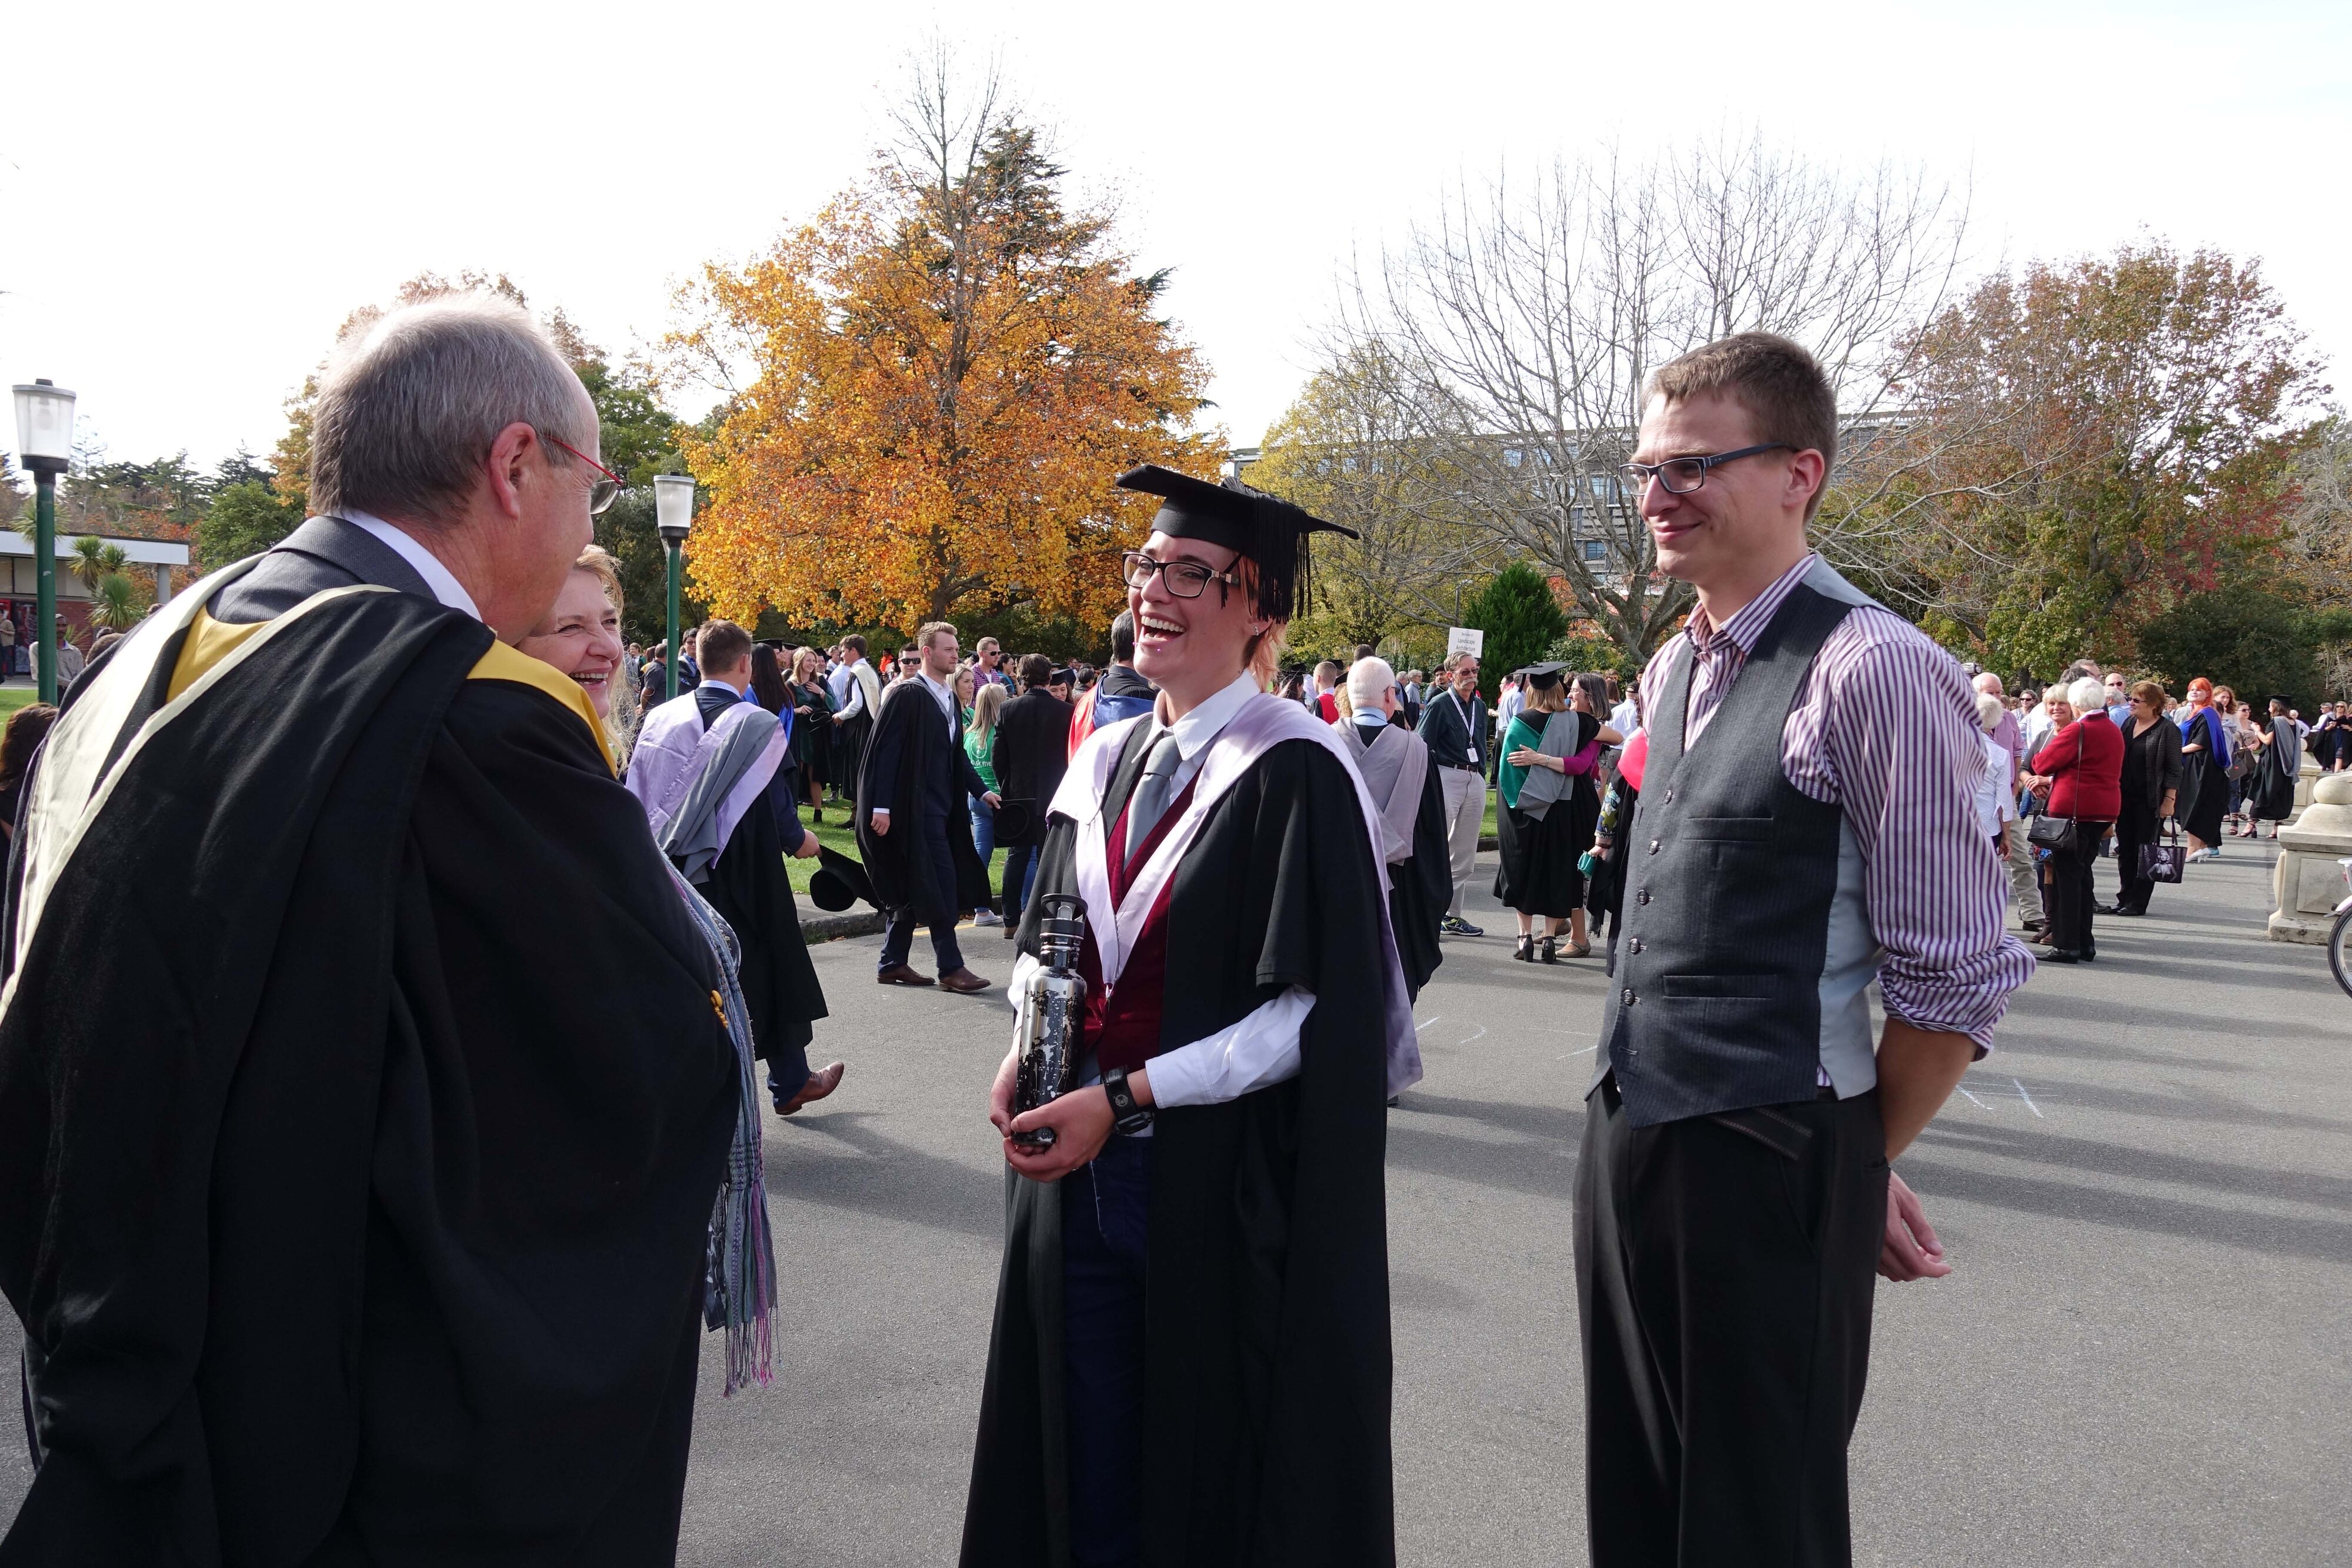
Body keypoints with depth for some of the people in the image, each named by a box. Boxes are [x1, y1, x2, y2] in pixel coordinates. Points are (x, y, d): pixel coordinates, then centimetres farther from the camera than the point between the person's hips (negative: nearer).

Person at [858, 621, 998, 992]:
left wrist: (982, 790, 13)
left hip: (942, 806, 9)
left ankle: (893, 964, 20)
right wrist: (881, 806, -19)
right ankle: (950, 968, -1)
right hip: (917, 807, -9)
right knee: (940, 884, -8)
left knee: (914, 888, 12)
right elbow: (885, 751, -15)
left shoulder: (949, 697, 13)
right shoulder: (907, 694, -12)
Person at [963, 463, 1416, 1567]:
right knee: (1089, 1475, 15)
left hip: (1228, 1178, -6)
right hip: (1078, 1172, 6)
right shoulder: (1105, 761, 9)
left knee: (1216, 1474, 9)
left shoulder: (1295, 773, -12)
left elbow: (1311, 1012, -16)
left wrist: (1125, 1099, -19)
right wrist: (1025, 1051, -5)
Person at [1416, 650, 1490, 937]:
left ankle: (1453, 915, 14)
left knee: (1465, 853, 8)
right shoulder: (1439, 705, -6)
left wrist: (1481, 776, 15)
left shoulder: (1479, 706, 14)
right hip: (1446, 778, -7)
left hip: (1475, 780, 7)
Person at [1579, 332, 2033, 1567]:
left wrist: (1859, 1163, 0)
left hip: (1765, 1166, -7)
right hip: (1626, 1139, 7)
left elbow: (1957, 978, -14)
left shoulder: (1874, 670, -17)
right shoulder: (1671, 670, 9)